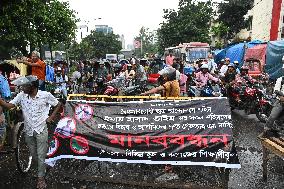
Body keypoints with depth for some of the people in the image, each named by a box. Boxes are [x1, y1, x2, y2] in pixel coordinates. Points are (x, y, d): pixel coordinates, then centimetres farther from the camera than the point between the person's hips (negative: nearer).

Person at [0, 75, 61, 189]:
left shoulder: (45, 95, -13)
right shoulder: (21, 96, -4)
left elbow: (58, 104, -1)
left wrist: (51, 117, -5)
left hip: (41, 130, -4)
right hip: (28, 131, 4)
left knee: (41, 156, 5)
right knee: (34, 155, 19)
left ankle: (41, 178, 24)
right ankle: (43, 169, 44)